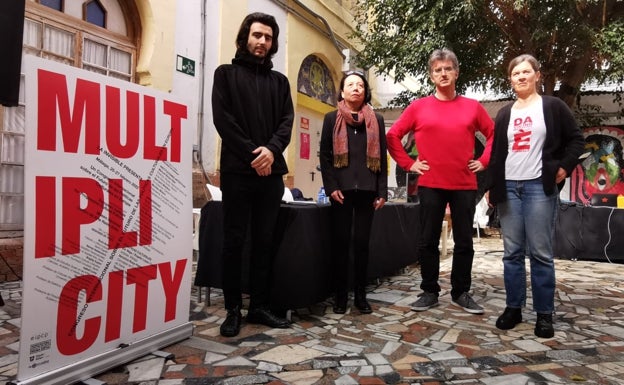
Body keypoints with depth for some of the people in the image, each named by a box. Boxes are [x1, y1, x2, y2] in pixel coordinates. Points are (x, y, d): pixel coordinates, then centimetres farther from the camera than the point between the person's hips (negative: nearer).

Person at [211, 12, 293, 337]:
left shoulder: (279, 81, 18)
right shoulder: (226, 73, 9)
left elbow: (287, 121, 7)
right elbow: (222, 118, -3)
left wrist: (271, 150, -13)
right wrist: (251, 154, -12)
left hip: (271, 171, 3)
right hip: (238, 170, -3)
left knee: (265, 241, 6)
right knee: (234, 241, 0)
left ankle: (260, 306, 15)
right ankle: (233, 309, 10)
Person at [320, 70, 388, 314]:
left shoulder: (376, 120, 13)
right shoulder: (332, 118, 9)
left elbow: (382, 157, 9)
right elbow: (324, 155, 3)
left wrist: (382, 191, 1)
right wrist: (331, 187, -9)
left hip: (367, 189, 1)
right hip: (341, 189, -1)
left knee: (362, 241, 4)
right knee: (340, 241, 1)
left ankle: (360, 295, 14)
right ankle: (340, 295, 10)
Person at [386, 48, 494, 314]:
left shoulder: (472, 107, 7)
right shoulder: (419, 107, 3)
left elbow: (493, 134, 16)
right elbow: (393, 135, 6)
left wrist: (484, 161, 5)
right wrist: (408, 163, 0)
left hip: (465, 185, 1)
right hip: (430, 185, -1)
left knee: (464, 242, 7)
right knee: (428, 241, 4)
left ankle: (461, 293, 21)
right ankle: (429, 292, 16)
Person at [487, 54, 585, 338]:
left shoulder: (553, 107, 6)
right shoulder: (505, 114, 16)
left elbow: (576, 139, 7)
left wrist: (564, 167, -6)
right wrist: (492, 187, 10)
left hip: (540, 187, -3)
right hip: (509, 188, 4)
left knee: (540, 253, -2)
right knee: (512, 253, 5)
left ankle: (544, 314, 8)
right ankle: (513, 308, 14)